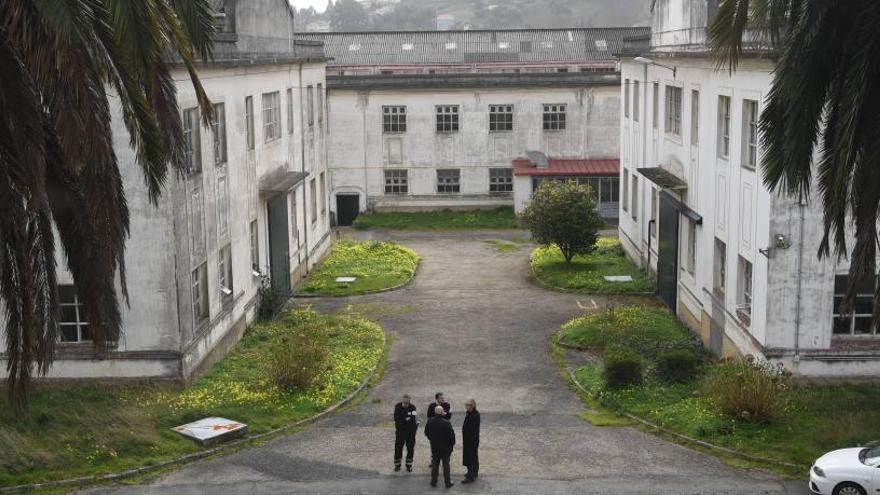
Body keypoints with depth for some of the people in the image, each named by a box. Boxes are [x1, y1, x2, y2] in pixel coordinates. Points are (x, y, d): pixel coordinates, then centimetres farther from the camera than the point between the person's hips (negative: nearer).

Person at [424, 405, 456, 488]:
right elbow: (451, 435, -17)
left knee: (435, 464, 16)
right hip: (445, 447, -3)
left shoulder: (430, 422, -8)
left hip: (434, 447, 3)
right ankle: (447, 482, 15)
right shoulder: (446, 423, -22)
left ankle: (433, 481, 21)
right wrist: (452, 444, 0)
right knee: (446, 464, 9)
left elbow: (426, 433, 5)